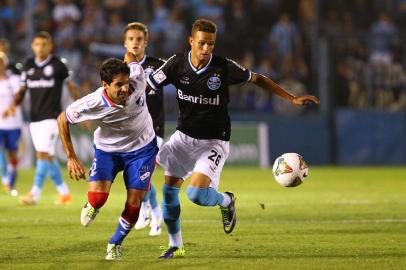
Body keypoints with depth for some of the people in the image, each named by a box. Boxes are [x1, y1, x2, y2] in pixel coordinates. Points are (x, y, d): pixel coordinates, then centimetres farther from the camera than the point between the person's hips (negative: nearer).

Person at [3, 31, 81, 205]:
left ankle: (35, 194, -19)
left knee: (43, 154, -16)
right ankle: (65, 193, 23)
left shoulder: (57, 65, -5)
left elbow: (71, 86, 4)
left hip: (51, 117, -6)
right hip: (34, 118, 6)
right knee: (48, 157, 11)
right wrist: (14, 105, -6)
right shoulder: (28, 65, 8)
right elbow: (23, 89, 13)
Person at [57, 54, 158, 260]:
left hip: (141, 148, 1)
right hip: (107, 149, -1)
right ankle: (92, 207, 21)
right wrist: (71, 157, -14)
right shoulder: (93, 103, -31)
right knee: (97, 198, -20)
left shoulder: (138, 82, -31)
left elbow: (130, 58, -8)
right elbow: (63, 119, -14)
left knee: (134, 204, -6)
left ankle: (115, 244, 23)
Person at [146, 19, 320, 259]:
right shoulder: (177, 64, -8)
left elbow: (257, 79, 1)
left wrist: (292, 99, 0)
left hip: (214, 142, -4)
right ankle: (175, 245, 19)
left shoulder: (224, 67, -13)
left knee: (196, 194, -22)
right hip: (183, 137, 4)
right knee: (169, 189, -1)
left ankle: (226, 201, 14)